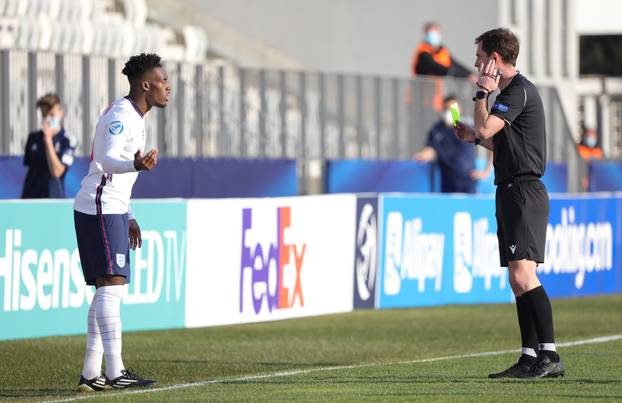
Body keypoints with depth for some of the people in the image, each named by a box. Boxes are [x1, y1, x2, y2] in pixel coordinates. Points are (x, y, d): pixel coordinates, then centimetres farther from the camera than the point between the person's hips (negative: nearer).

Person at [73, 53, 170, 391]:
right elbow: (107, 161, -29)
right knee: (112, 285, -13)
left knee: (108, 290, 9)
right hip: (99, 208, -10)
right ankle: (114, 371, -16)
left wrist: (129, 217, 30)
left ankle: (91, 373, 9)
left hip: (112, 210, 10)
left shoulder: (132, 117, 18)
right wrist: (136, 165, -50)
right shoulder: (120, 115, -13)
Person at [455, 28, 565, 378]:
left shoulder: (520, 90, -12)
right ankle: (530, 358, 8)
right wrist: (475, 137, 19)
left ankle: (550, 356, -21)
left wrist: (482, 93, -10)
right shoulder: (511, 91, 20)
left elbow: (485, 128, -22)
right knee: (519, 282, 8)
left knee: (523, 274, -18)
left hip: (524, 192, -11)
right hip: (512, 193, 11)